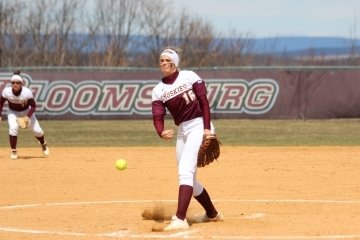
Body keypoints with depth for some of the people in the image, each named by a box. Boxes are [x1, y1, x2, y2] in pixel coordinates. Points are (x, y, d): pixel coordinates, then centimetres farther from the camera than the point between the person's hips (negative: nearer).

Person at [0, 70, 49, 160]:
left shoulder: (27, 92, -30)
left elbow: (33, 106, -21)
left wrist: (28, 117, -33)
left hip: (26, 111, 0)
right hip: (13, 112, 0)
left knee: (37, 130, -2)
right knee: (13, 128, -25)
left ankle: (43, 144, 34)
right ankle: (13, 151, -9)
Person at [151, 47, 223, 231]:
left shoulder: (189, 77, -5)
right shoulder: (158, 90, 6)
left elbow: (204, 101, -9)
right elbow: (158, 117, -5)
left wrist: (207, 128, -18)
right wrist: (161, 133, -27)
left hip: (199, 126, -7)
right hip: (182, 131, 7)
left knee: (185, 171, -21)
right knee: (188, 178, 12)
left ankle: (180, 219, -30)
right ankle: (212, 214, 33)